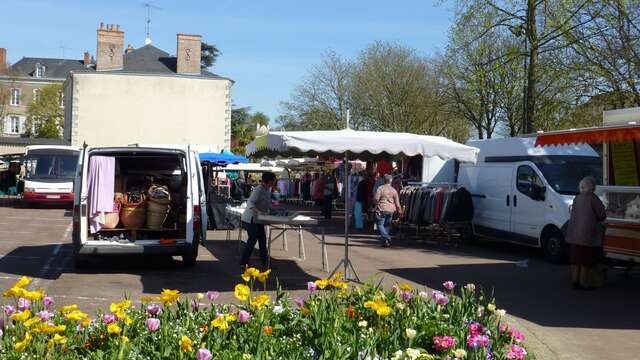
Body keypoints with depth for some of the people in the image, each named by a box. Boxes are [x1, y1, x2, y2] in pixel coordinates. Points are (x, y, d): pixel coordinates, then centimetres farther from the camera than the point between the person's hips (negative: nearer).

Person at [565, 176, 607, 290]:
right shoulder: (593, 199, -14)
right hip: (588, 234, -6)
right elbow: (602, 216, -12)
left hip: (575, 234, 6)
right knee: (587, 259, 2)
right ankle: (583, 282, 6)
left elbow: (574, 214, 9)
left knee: (576, 259, 13)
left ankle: (575, 280, 18)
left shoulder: (577, 198, 7)